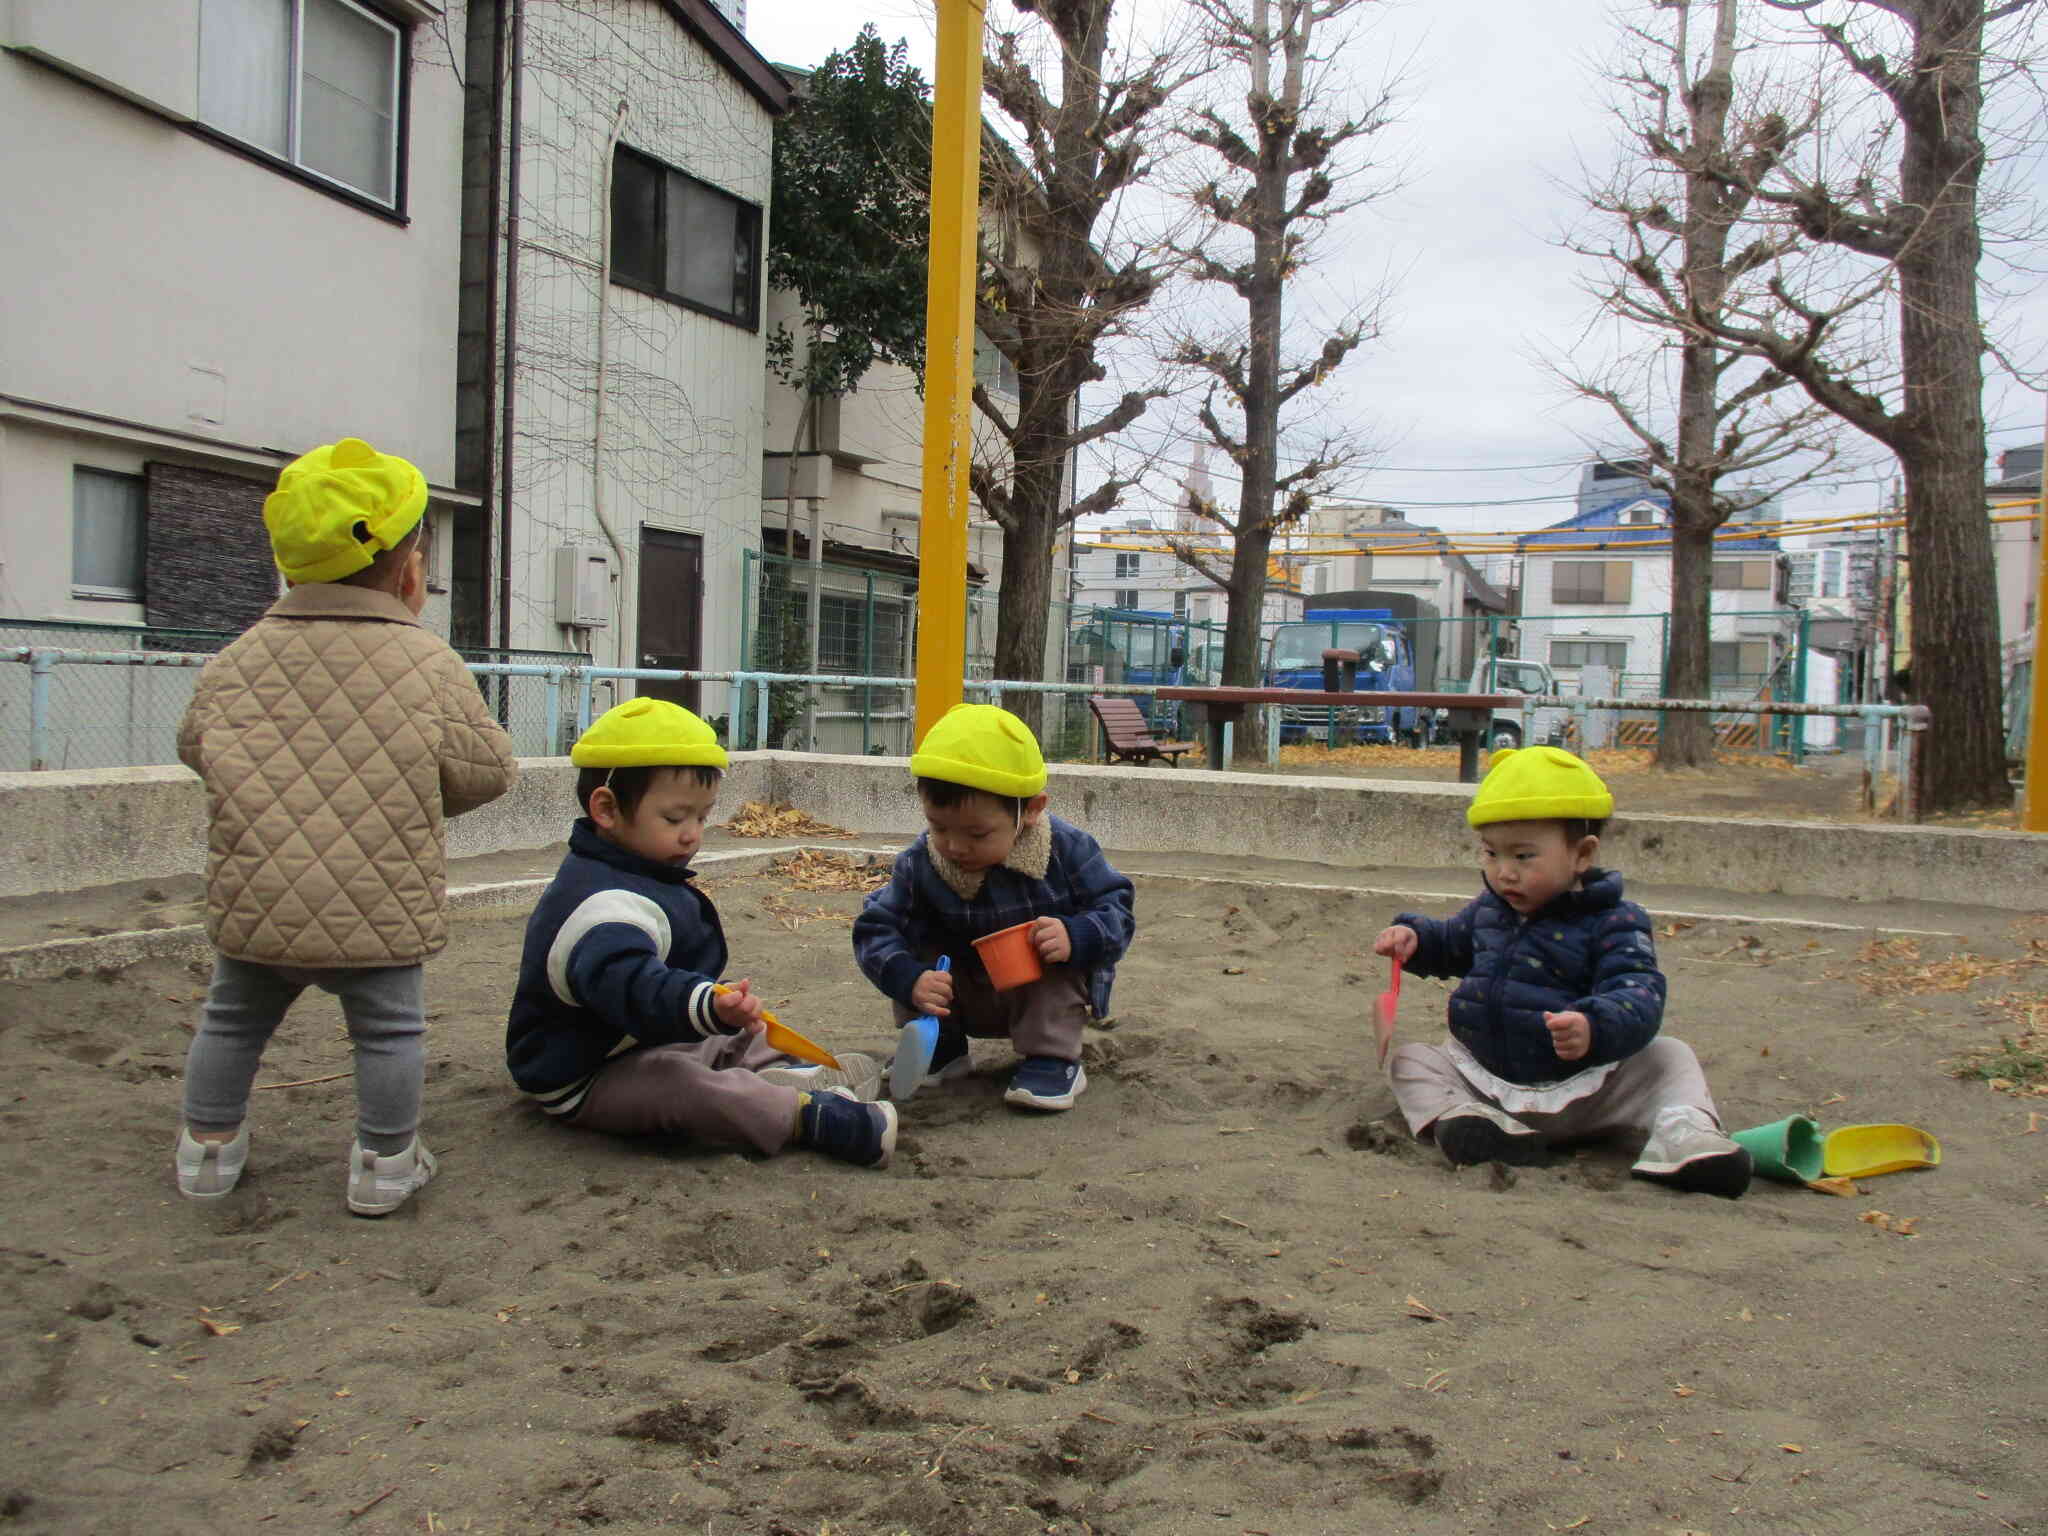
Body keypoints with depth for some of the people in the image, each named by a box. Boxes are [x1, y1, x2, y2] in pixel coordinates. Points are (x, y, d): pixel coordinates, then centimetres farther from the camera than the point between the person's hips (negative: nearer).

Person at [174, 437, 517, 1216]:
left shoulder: (235, 662, 2)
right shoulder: (430, 664, -7)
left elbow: (194, 744, 14)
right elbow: (487, 770, -2)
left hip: (252, 907, 3)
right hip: (380, 911, -3)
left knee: (232, 1020, 23)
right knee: (388, 1031, 13)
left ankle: (208, 1144, 34)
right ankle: (385, 1162, 20)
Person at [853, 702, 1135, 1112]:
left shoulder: (1066, 850, -22)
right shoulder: (919, 864, -19)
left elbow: (1115, 911, -18)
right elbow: (874, 928, -18)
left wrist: (1075, 936, -41)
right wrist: (910, 979, -37)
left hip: (1044, 996, -2)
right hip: (964, 1000, 2)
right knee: (912, 939, -17)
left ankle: (1054, 1059, -19)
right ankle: (939, 1048, -2)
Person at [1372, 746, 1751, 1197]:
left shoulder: (1613, 924, -11)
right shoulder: (1489, 908, 8)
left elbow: (1639, 995, -25)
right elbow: (1451, 944, 28)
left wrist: (1595, 1028, -47)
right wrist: (1413, 936, 5)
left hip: (1582, 1085, -4)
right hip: (1483, 1073, 4)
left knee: (1670, 1056, -18)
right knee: (1410, 1059, -11)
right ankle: (1455, 1113, -37)